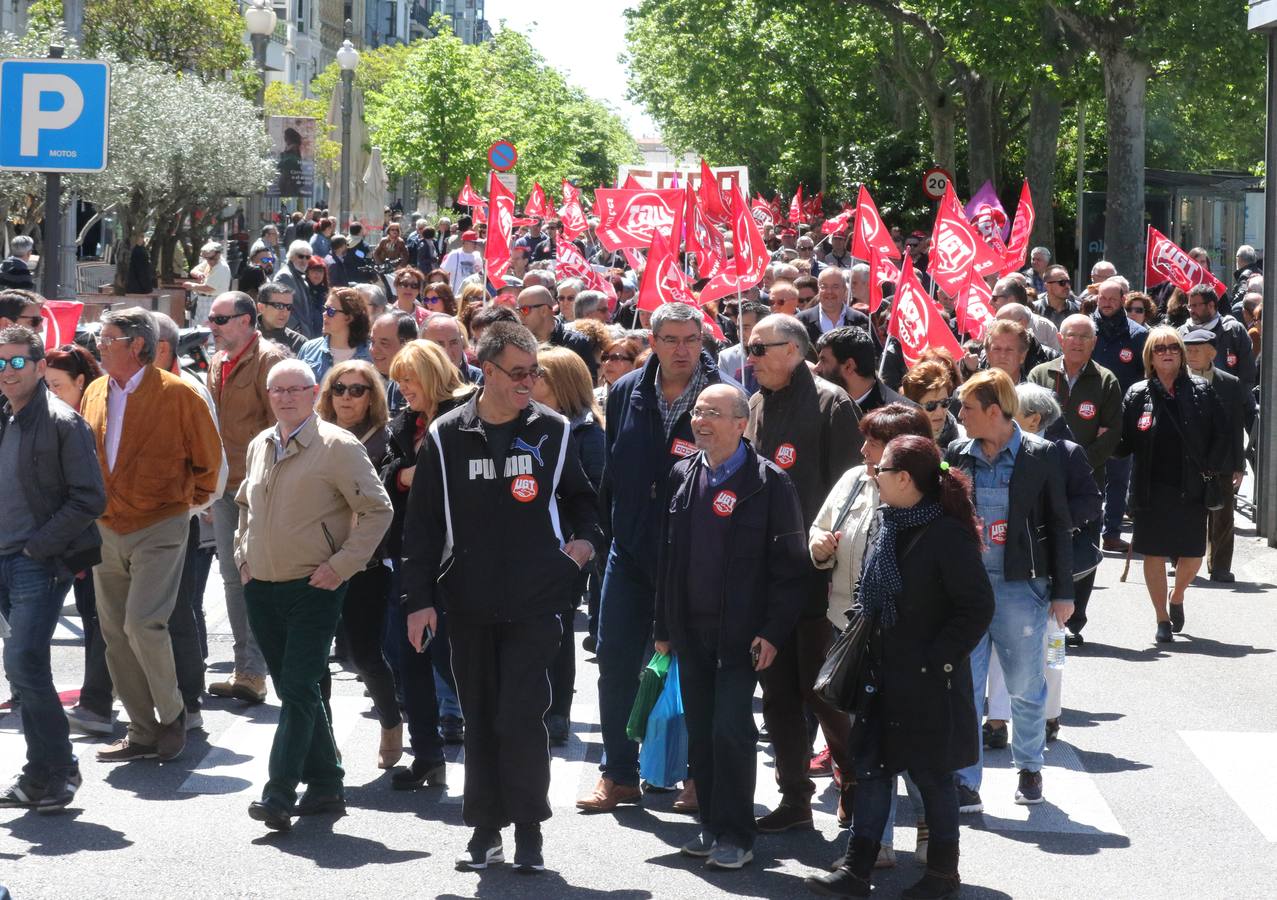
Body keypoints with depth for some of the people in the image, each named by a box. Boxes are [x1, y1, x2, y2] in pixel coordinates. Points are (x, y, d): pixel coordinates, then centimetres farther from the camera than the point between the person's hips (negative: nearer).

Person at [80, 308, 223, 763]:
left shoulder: (177, 394, -10)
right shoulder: (95, 394, 7)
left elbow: (208, 457, 0)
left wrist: (193, 500, 10)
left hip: (159, 529, -6)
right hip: (107, 532, 6)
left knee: (143, 623, -18)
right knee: (115, 632, 6)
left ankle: (172, 713, 4)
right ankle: (143, 732, 15)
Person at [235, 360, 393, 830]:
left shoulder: (338, 446, -8)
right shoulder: (260, 446, 12)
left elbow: (377, 509, -9)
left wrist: (341, 565, -13)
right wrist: (243, 557, 16)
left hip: (313, 589, -7)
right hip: (261, 588, 7)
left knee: (298, 691, -11)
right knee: (292, 690, 10)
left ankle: (279, 796, -13)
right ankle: (325, 785, 20)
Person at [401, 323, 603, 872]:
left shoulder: (551, 431, 2)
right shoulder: (448, 436, 2)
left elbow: (578, 496, 17)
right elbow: (423, 522, 4)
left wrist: (585, 539, -4)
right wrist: (419, 598, 0)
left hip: (535, 602, -2)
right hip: (469, 603, 2)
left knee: (520, 718, -7)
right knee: (479, 719, 9)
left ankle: (528, 832, 3)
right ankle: (485, 830, 18)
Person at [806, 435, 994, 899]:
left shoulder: (947, 535, -17)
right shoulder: (888, 529, 7)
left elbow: (978, 608, -17)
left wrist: (937, 658, -17)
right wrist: (865, 654, 8)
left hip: (928, 683, -7)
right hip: (884, 677, 7)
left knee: (931, 774, 5)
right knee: (871, 768, 8)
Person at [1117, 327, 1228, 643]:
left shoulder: (1201, 391, 2)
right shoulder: (1138, 395, 2)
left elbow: (1221, 434, 4)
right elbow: (1125, 442, 3)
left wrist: (1211, 469, -3)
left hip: (1191, 488, 1)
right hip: (1152, 488, -1)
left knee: (1192, 555, 5)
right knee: (1154, 554, 1)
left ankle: (1177, 599, 34)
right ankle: (1162, 619, 13)